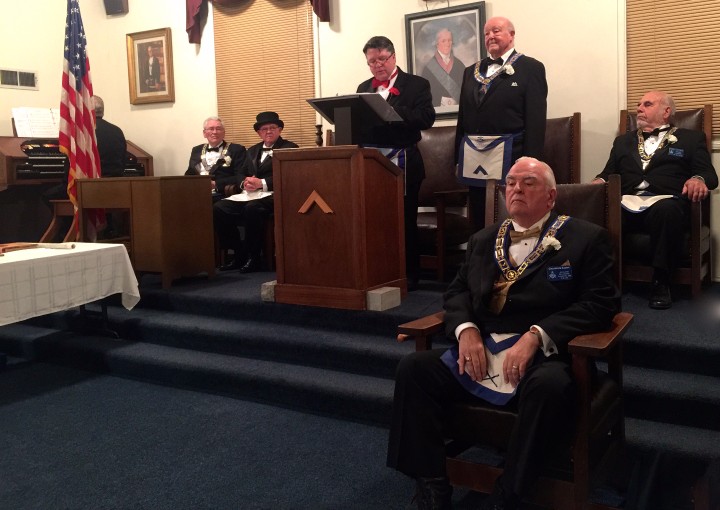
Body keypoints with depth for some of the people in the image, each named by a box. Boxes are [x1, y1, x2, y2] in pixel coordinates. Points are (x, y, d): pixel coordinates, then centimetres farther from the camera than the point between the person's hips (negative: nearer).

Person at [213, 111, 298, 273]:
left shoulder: (290, 148, 4)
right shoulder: (253, 150, 26)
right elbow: (241, 174, 20)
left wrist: (262, 183, -18)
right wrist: (244, 183, -5)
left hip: (272, 195, -6)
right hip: (250, 194, 6)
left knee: (252, 208, -38)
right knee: (218, 208, -18)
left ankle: (254, 258, -20)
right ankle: (239, 254, -7)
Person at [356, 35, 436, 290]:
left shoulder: (416, 85, 2)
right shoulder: (364, 88, 17)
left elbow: (426, 118, -12)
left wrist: (391, 111, -21)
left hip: (402, 163, -4)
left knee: (404, 221, 1)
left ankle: (408, 275, 12)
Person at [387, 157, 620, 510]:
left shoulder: (587, 239, 5)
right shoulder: (483, 240, 21)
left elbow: (601, 303, -6)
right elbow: (457, 291, 18)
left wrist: (536, 336, -19)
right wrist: (466, 329, -6)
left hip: (543, 356, -4)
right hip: (479, 354, 5)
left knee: (549, 386, -38)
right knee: (413, 367, -17)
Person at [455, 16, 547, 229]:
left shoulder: (531, 68, -1)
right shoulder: (472, 71, 15)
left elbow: (536, 121, -7)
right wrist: (459, 158, 12)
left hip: (511, 162, -5)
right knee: (480, 223, 10)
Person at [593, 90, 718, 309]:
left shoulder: (691, 138, 20)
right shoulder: (623, 141, 30)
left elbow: (709, 174, 9)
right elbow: (609, 173, 21)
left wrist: (698, 179, -16)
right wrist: (599, 181, -4)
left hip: (664, 202, -2)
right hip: (626, 203, 2)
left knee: (666, 210, -40)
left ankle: (661, 281, -26)